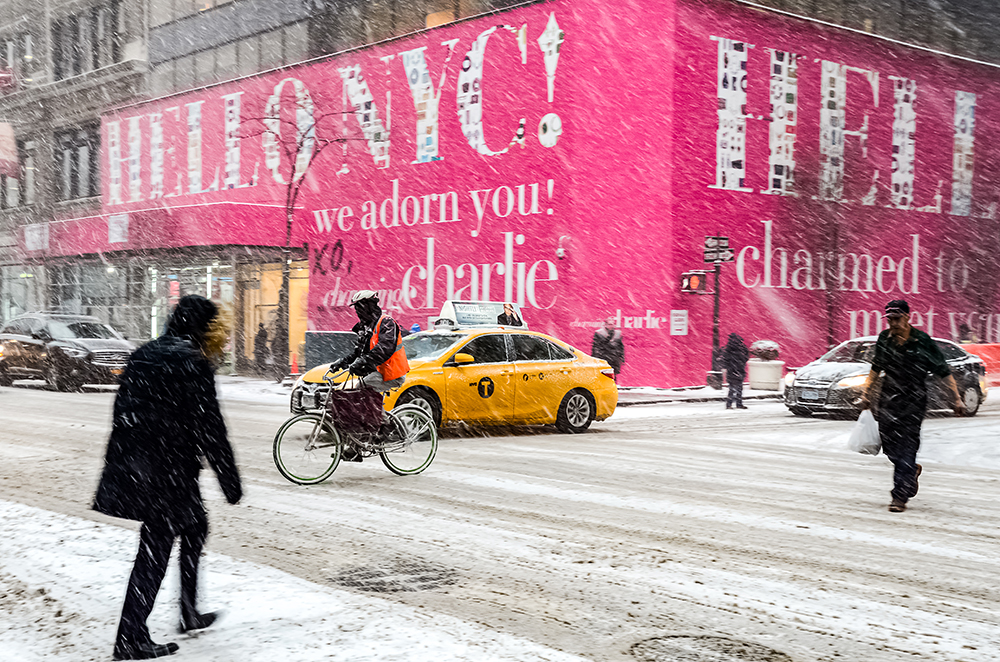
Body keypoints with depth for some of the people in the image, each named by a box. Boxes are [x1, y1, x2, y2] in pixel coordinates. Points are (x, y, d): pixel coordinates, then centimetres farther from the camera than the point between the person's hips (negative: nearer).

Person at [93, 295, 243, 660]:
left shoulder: (142, 355, 12)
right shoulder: (194, 363, -11)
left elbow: (123, 413, 16)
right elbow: (209, 428, -12)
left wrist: (121, 462, 23)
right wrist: (231, 480, -6)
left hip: (130, 465, 8)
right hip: (169, 470, -8)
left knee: (194, 527, 21)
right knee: (155, 549, -1)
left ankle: (190, 613, 28)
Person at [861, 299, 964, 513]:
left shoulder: (922, 341, -10)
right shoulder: (884, 339, 3)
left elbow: (944, 372, -6)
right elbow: (876, 368, 18)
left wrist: (956, 399, -8)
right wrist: (867, 393, 18)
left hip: (913, 400, -4)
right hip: (887, 399, 4)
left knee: (906, 447, -9)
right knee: (888, 444, 6)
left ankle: (900, 496, -5)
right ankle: (912, 471, 37)